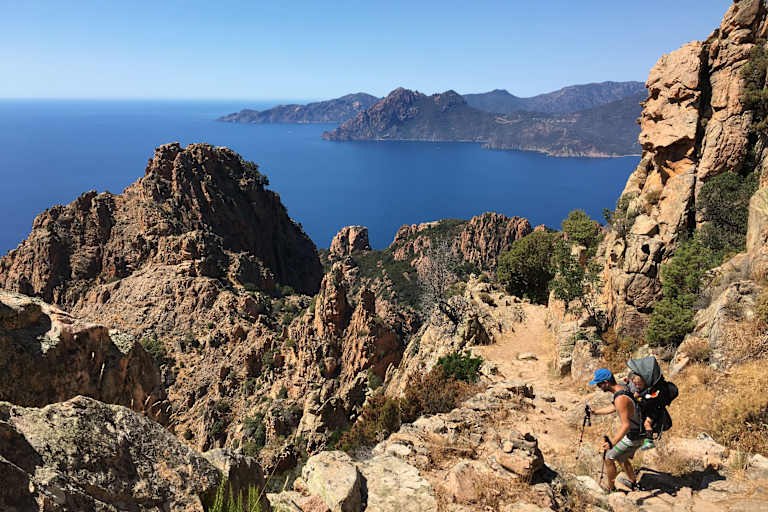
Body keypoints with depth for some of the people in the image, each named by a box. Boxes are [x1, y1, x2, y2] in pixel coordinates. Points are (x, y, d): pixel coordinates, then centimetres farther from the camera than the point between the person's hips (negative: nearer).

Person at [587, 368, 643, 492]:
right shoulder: (623, 389, 2)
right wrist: (595, 411, 28)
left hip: (632, 437, -9)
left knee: (609, 458, 6)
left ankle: (610, 488, 22)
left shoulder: (621, 399, -30)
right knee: (621, 457, 28)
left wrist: (612, 443, -39)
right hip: (638, 434, 9)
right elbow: (612, 408, 20)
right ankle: (632, 482, 46)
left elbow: (626, 425, -34)